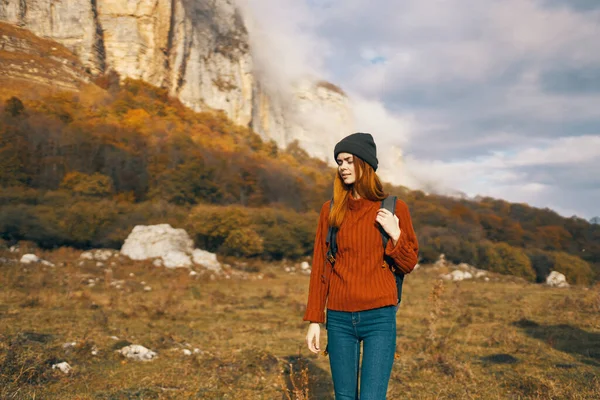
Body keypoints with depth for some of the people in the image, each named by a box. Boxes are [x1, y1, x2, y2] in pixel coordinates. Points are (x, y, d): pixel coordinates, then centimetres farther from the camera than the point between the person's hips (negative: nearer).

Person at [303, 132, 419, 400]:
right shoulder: (330, 210, 6)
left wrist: (395, 235, -12)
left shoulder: (393, 208, 1)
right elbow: (319, 267, 7)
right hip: (339, 318, 3)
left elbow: (409, 264, 6)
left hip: (379, 317, -2)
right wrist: (314, 320, 4)